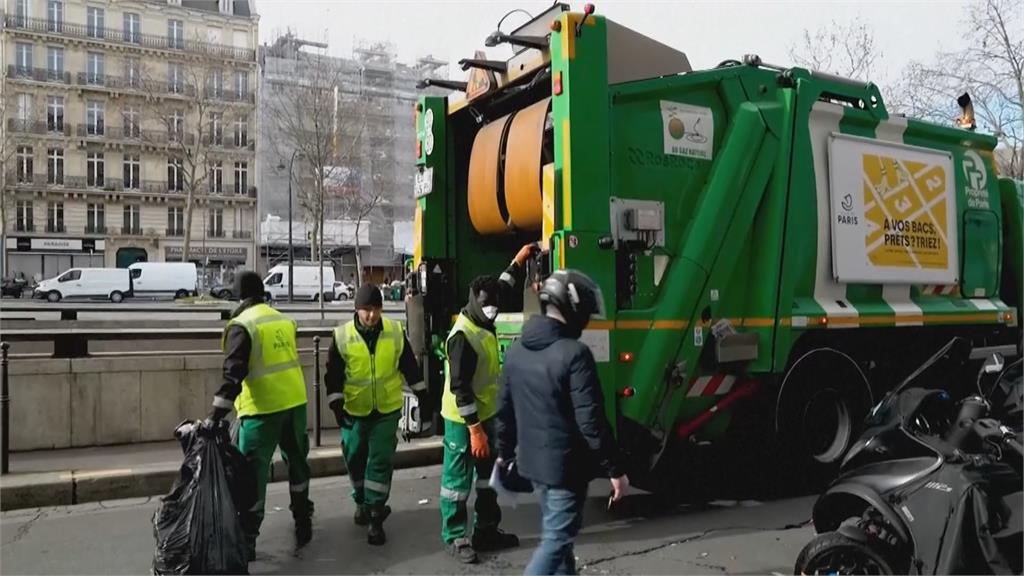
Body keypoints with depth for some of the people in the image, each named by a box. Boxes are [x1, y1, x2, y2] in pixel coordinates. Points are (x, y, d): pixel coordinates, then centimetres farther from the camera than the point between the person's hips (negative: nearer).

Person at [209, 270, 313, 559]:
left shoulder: (241, 325, -10)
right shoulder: (285, 321, 11)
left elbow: (233, 375, -18)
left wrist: (217, 415, -19)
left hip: (263, 407, -6)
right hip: (295, 401, 6)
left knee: (253, 470, 2)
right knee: (297, 462, 19)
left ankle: (247, 539, 6)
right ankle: (303, 523, 31)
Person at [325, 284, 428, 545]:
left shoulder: (396, 332, -6)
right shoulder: (342, 336, -10)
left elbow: (409, 366, 5)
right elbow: (334, 375, -4)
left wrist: (422, 395, 8)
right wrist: (336, 405, -10)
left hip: (387, 410, 0)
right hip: (354, 411, 1)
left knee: (381, 462, -3)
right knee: (355, 461, 14)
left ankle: (375, 517, 4)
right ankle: (361, 502, 38)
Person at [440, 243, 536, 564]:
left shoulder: (483, 324, 4)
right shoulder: (463, 336, -23)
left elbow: (503, 286, 25)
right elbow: (460, 388, -25)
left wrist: (519, 260, 29)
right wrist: (474, 429, -26)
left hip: (484, 415, 10)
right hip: (463, 421, -10)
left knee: (488, 475, 17)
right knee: (458, 479, 3)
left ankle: (486, 530, 28)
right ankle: (454, 537, 14)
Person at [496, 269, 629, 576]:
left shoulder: (516, 350, 4)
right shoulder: (574, 353, -21)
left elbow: (505, 409, 11)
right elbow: (591, 421, -21)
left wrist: (505, 453, 22)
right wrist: (614, 470, -13)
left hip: (532, 460, 8)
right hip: (565, 465, -8)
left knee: (555, 532, 23)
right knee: (556, 539, 1)